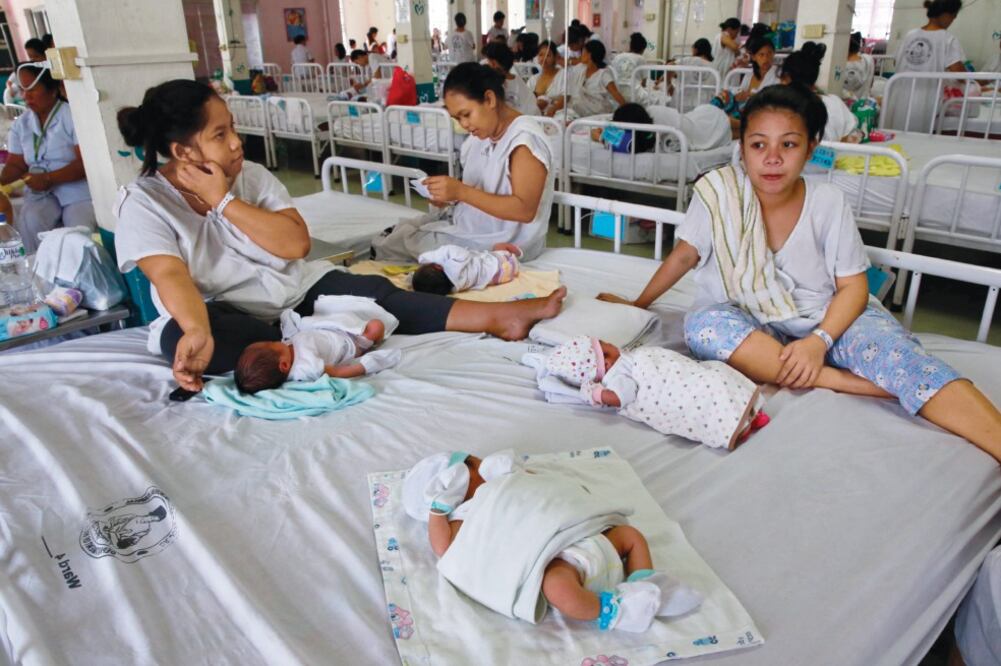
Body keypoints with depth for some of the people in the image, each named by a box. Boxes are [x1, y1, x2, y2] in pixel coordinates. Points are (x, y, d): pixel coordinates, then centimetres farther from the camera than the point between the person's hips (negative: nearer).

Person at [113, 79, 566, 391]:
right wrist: (198, 332, -46)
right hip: (225, 316, -3)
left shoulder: (251, 175, 1)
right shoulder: (142, 201, -9)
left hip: (294, 290, 4)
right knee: (177, 334, -36)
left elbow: (297, 243, -12)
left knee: (376, 293, -17)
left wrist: (223, 201, -18)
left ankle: (499, 316, -22)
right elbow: (171, 276, -26)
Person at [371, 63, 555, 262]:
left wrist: (461, 192, -31)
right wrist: (450, 195, -6)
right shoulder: (483, 135, 5)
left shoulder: (525, 141, -21)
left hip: (504, 243, -9)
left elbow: (525, 210, -27)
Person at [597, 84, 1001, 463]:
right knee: (701, 324, -33)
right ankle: (845, 382, -30)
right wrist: (637, 304, 7)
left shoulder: (828, 203, -9)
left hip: (828, 319, 0)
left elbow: (853, 285, -5)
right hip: (754, 326, 1)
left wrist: (819, 341, -23)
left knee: (892, 348, -32)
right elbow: (686, 255, 2)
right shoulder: (718, 191, -12)